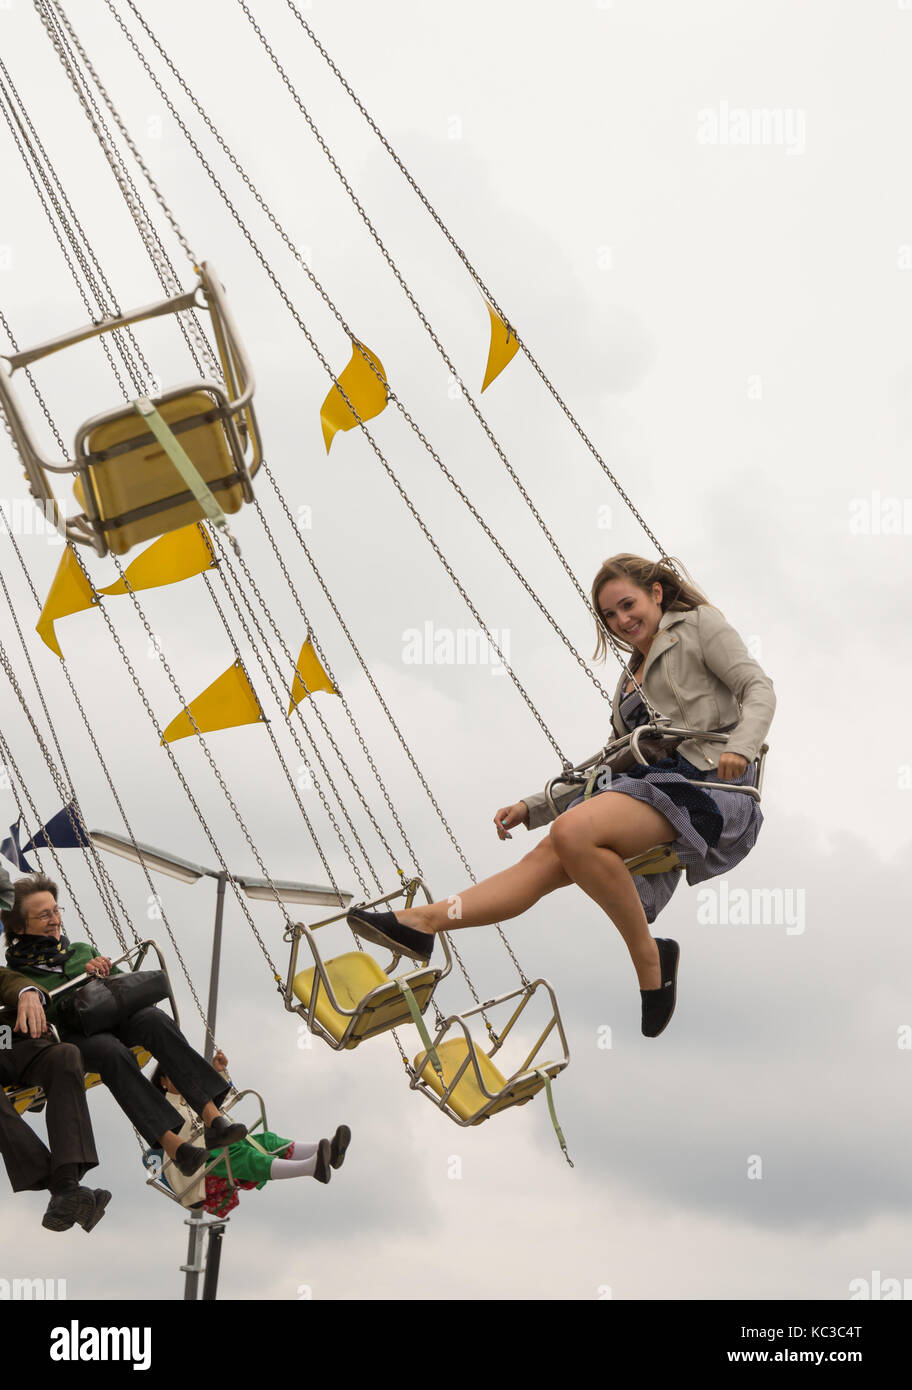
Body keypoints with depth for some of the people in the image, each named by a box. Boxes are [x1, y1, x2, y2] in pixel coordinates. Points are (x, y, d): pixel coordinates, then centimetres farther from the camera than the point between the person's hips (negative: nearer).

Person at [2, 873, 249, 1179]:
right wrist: (82, 973, -15)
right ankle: (172, 1144, -46)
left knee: (154, 1018, -30)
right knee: (109, 1049, -38)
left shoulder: (82, 950, 25)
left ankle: (213, 1117, -41)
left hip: (112, 1020, 4)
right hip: (69, 1039, -4)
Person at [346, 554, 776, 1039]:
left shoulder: (699, 624, 12)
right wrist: (530, 807, 22)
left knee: (574, 831, -31)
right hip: (650, 780, 7)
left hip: (706, 782, -7)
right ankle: (422, 922, -26)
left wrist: (740, 747, -21)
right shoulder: (630, 681, 31)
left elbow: (758, 688, 0)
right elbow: (610, 762, 30)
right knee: (548, 858, -15)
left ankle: (648, 958, -19)